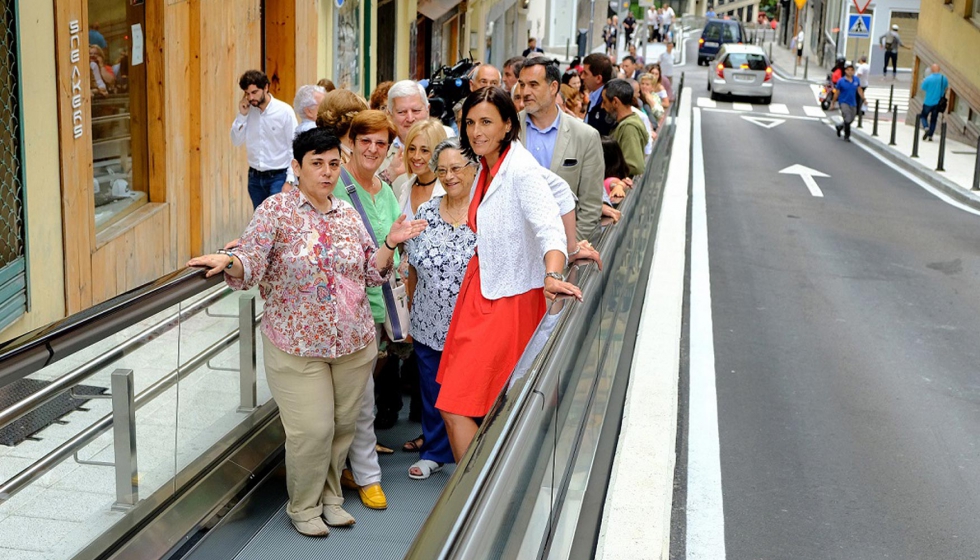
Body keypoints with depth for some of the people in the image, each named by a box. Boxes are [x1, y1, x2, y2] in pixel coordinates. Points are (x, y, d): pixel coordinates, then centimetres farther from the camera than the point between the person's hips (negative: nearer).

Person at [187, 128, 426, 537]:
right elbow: (251, 266, -15)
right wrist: (226, 261, -35)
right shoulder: (276, 210, -6)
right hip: (297, 346, -5)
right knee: (312, 430, -4)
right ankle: (303, 507, 19)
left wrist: (389, 244, -1)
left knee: (343, 425, 12)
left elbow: (370, 274, 13)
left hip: (353, 343, 5)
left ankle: (330, 495, 34)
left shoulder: (349, 215, 8)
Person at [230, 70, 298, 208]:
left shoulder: (284, 111, -11)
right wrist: (242, 115, -7)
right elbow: (236, 141, 5)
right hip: (255, 177, 5)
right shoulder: (248, 110, 2)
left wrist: (290, 181, -15)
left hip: (278, 177, -5)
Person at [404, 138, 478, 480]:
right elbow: (414, 268, 10)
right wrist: (410, 313, 12)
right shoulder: (426, 213, 4)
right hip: (429, 326, 4)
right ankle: (435, 452, 35)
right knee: (433, 393, 15)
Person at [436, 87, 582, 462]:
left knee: (455, 408, -8)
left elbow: (548, 226, -33)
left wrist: (552, 276, -48)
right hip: (479, 293, 9)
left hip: (508, 301, -9)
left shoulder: (521, 170, -19)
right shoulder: (487, 168, 8)